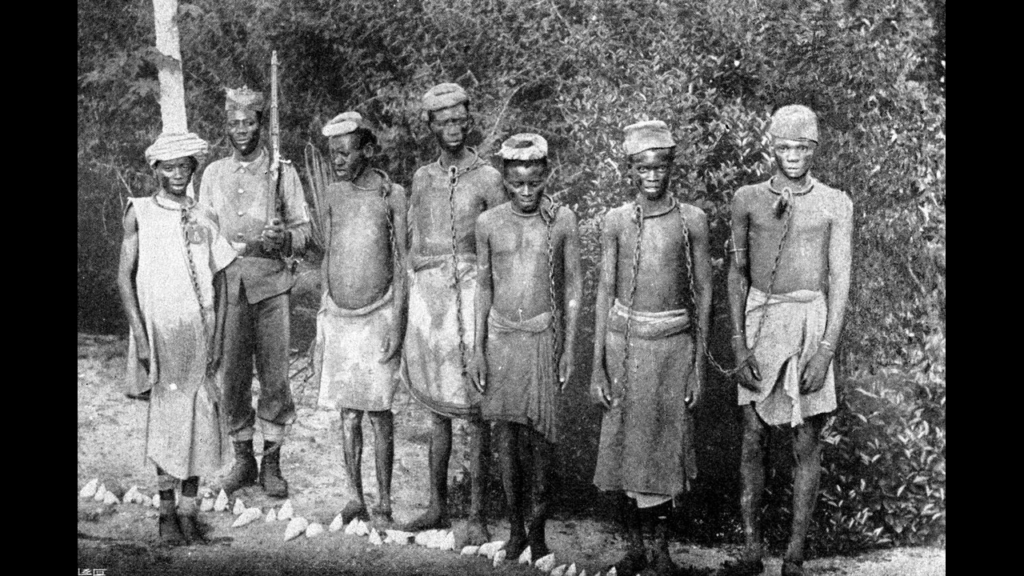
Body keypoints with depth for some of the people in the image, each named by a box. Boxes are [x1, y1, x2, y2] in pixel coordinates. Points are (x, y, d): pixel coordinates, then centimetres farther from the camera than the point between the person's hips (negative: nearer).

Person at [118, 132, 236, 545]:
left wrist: (217, 337, 1)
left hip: (198, 333, 2)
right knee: (166, 420, 1)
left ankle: (189, 509, 13)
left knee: (199, 418, 3)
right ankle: (167, 511, 11)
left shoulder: (204, 220, 8)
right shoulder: (139, 214, 1)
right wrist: (140, 335, -9)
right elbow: (124, 277, -1)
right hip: (159, 333, -2)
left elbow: (219, 281, 9)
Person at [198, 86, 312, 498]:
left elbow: (303, 228, 4)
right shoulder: (213, 174, 13)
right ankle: (243, 458, 17)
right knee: (232, 373, 3)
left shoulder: (282, 172, 6)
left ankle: (272, 461, 9)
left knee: (274, 372, -2)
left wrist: (284, 238, -16)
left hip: (271, 282, -2)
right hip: (226, 282, 2)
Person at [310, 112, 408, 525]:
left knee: (379, 412, 1)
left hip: (377, 317, -4)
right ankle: (356, 501, 15)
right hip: (336, 316, 4)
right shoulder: (333, 195, 9)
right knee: (348, 413, 6)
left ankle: (383, 503, 11)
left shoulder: (392, 195, -5)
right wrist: (321, 327, 13)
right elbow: (328, 259, 14)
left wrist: (396, 323, -11)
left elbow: (401, 264, -5)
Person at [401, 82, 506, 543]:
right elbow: (414, 249, 15)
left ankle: (476, 515, 6)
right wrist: (411, 311, 11)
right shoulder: (422, 178, 11)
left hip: (470, 292, -4)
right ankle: (437, 506, 22)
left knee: (475, 410, -2)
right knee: (438, 407, 12)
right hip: (427, 293, 4)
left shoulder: (486, 178, -2)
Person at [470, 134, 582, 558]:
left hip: (542, 336, -2)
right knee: (505, 435, 7)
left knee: (539, 438, -2)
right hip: (500, 336, 2)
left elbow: (573, 286, 3)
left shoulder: (562, 220, -3)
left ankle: (538, 530, 16)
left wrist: (569, 348, -1)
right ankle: (515, 529, 21)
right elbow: (483, 286, 7)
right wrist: (478, 348, 4)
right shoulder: (489, 223, 1)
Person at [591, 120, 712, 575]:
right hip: (623, 342, 1)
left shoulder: (692, 220, -2)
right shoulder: (617, 221, 1)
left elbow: (703, 293, 2)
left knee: (665, 447, 4)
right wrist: (597, 366, 0)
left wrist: (698, 366, -1)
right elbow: (605, 293, 3)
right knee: (623, 445, 6)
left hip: (673, 343, -1)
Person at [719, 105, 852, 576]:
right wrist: (739, 346, -2)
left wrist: (825, 351, -10)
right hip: (758, 321, 2)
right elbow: (737, 272, 6)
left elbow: (840, 280, -1)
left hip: (810, 322, -1)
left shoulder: (835, 204, 1)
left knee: (807, 444, 2)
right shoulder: (748, 199, 5)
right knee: (752, 439, 5)